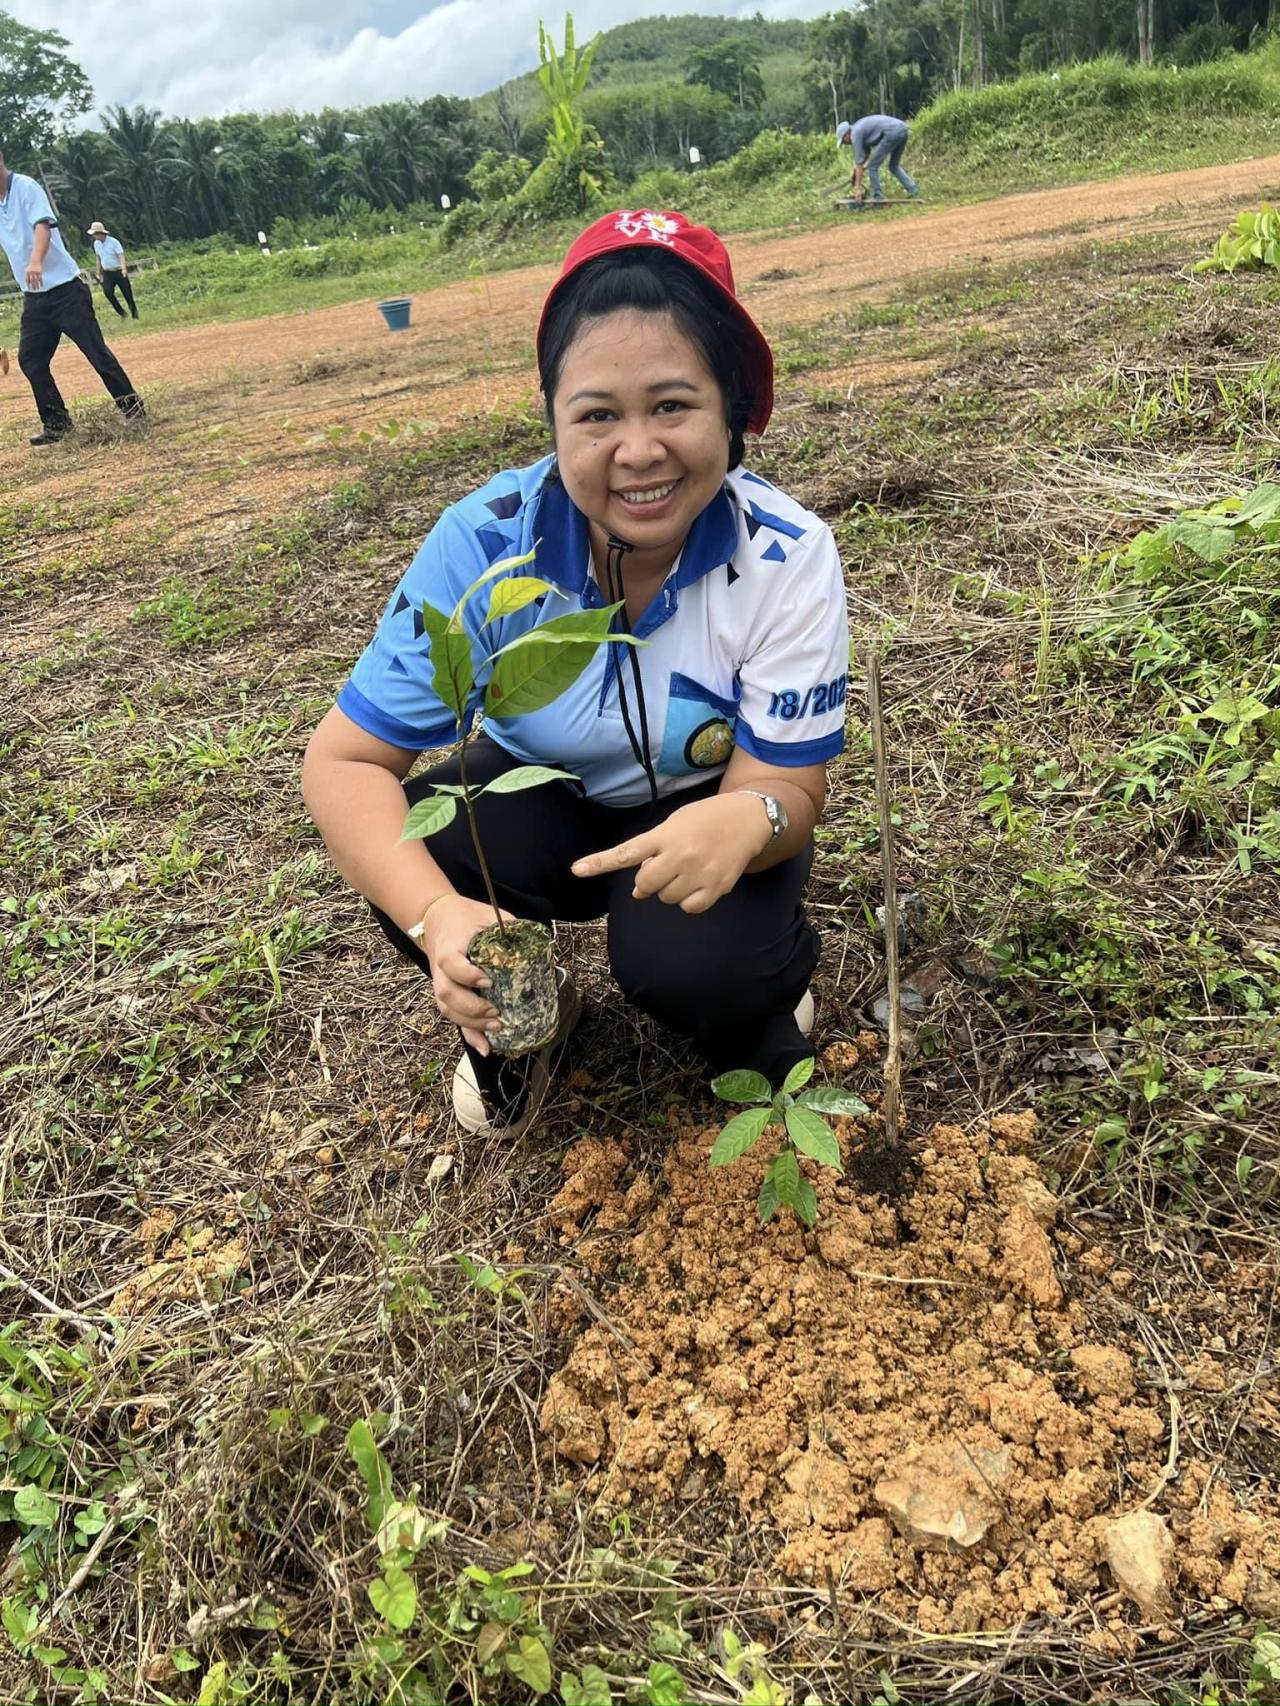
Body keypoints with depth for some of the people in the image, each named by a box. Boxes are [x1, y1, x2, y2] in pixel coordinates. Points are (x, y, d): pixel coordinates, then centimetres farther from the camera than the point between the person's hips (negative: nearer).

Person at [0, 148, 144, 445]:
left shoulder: (26, 187, -11)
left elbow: (43, 225, -27)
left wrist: (36, 261, -44)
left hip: (65, 289, -7)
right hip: (32, 298, 8)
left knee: (96, 352, -7)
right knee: (29, 359, 2)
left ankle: (132, 408, 4)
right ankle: (57, 422, 9)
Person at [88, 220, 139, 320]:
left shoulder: (114, 242, -13)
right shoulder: (96, 244, 6)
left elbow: (121, 256, -21)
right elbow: (99, 259, 16)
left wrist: (124, 269, -38)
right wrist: (99, 274, 16)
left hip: (119, 272, -4)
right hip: (107, 273, 4)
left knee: (128, 295, -2)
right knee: (107, 292, -18)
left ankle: (135, 315, 15)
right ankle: (121, 313, -7)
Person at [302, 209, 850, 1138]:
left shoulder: (788, 558, -27)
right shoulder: (484, 542, -26)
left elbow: (785, 789, -24)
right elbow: (343, 762, -24)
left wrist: (748, 820, -51)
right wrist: (438, 916, -44)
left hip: (702, 811, -1)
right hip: (541, 802, 2)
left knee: (688, 965, -32)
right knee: (418, 863, -29)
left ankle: (767, 990, 7)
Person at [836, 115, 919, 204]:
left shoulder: (855, 134, 1)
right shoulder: (861, 128, 28)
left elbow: (859, 162, -3)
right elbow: (866, 153, 43)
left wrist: (858, 188, -2)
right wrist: (855, 171, 44)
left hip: (892, 133, -9)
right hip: (902, 130, 10)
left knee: (872, 167, 3)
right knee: (894, 166, 24)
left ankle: (877, 198, 5)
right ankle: (913, 189, 14)